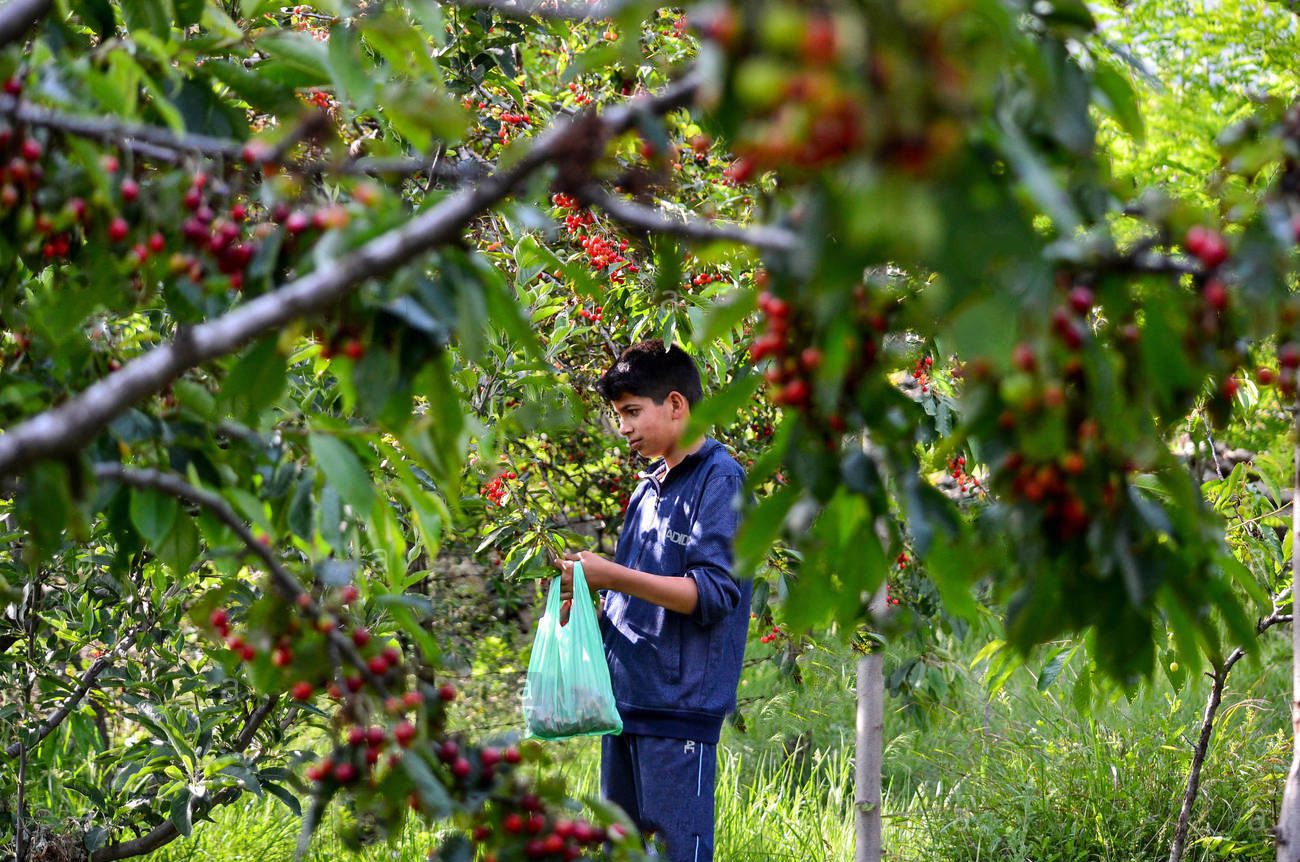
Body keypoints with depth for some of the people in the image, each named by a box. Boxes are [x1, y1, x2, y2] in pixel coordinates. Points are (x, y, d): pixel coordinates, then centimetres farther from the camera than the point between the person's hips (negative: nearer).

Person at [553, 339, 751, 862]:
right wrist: (589, 594, 4)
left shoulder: (719, 481, -8)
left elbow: (714, 594, -17)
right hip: (625, 699, 9)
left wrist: (614, 576, -20)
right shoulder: (649, 488, 18)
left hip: (680, 706, -9)